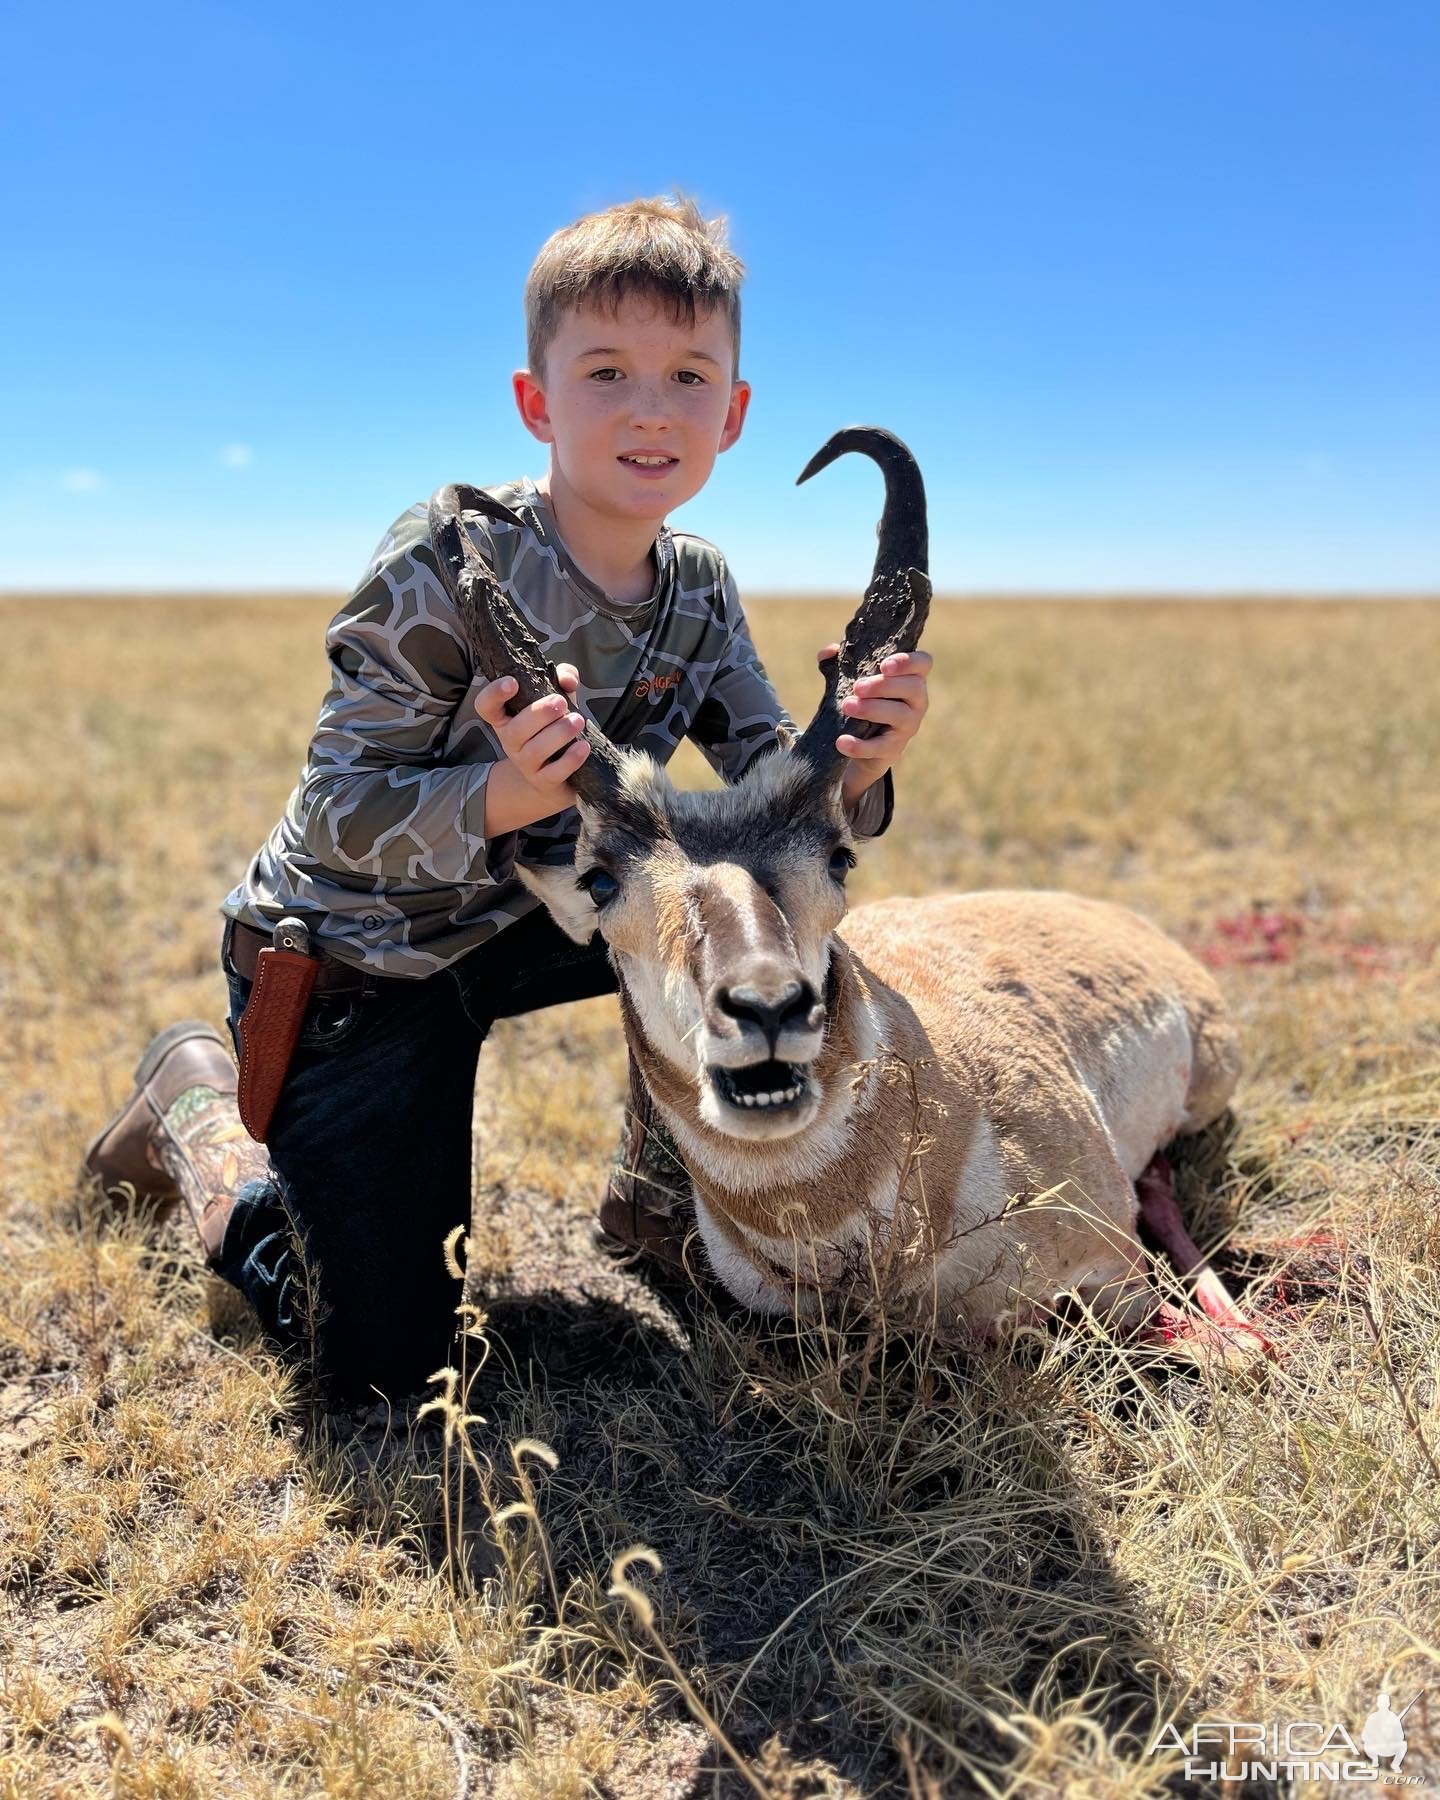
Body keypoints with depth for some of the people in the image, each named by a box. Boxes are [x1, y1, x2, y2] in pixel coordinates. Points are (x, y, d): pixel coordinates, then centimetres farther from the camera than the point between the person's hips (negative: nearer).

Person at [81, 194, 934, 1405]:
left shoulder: (700, 594, -7)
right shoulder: (449, 561, -25)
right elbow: (338, 815, -23)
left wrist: (856, 764, -30)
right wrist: (499, 798, -42)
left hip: (519, 923, 6)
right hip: (347, 958, -5)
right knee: (382, 1363, -4)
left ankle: (662, 1202, 10)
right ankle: (200, 1100, 21)